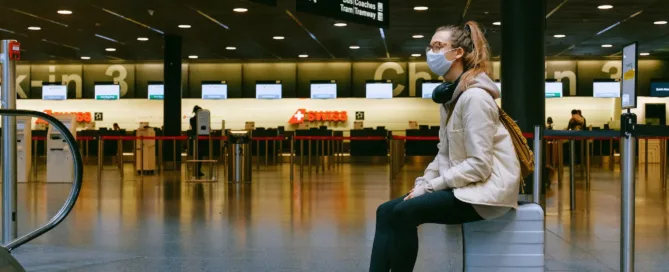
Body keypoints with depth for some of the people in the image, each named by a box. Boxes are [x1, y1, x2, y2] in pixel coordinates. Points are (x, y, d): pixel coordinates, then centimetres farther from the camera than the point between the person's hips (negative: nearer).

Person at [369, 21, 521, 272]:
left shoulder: (474, 96, -17)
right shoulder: (450, 95, 13)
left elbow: (479, 165, -22)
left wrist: (430, 186, -16)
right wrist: (421, 185, 0)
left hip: (487, 188, -9)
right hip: (462, 185, 9)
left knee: (404, 212, -25)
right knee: (386, 211, -6)